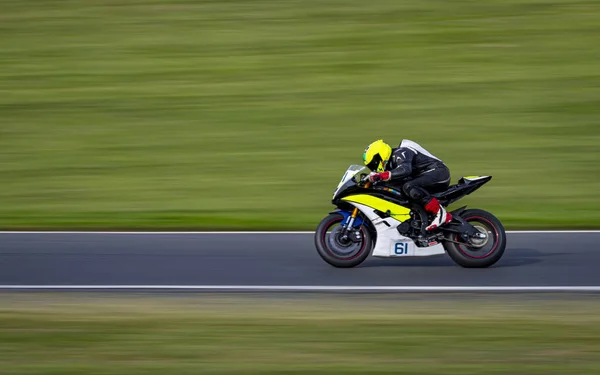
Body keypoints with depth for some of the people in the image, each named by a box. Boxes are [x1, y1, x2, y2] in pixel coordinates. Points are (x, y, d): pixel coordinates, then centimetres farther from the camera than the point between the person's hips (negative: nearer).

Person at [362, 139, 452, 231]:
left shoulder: (400, 153, -15)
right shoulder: (392, 162, 17)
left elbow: (405, 170, -34)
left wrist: (381, 176, -38)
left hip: (438, 171, -11)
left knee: (408, 187, -30)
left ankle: (440, 213, -33)